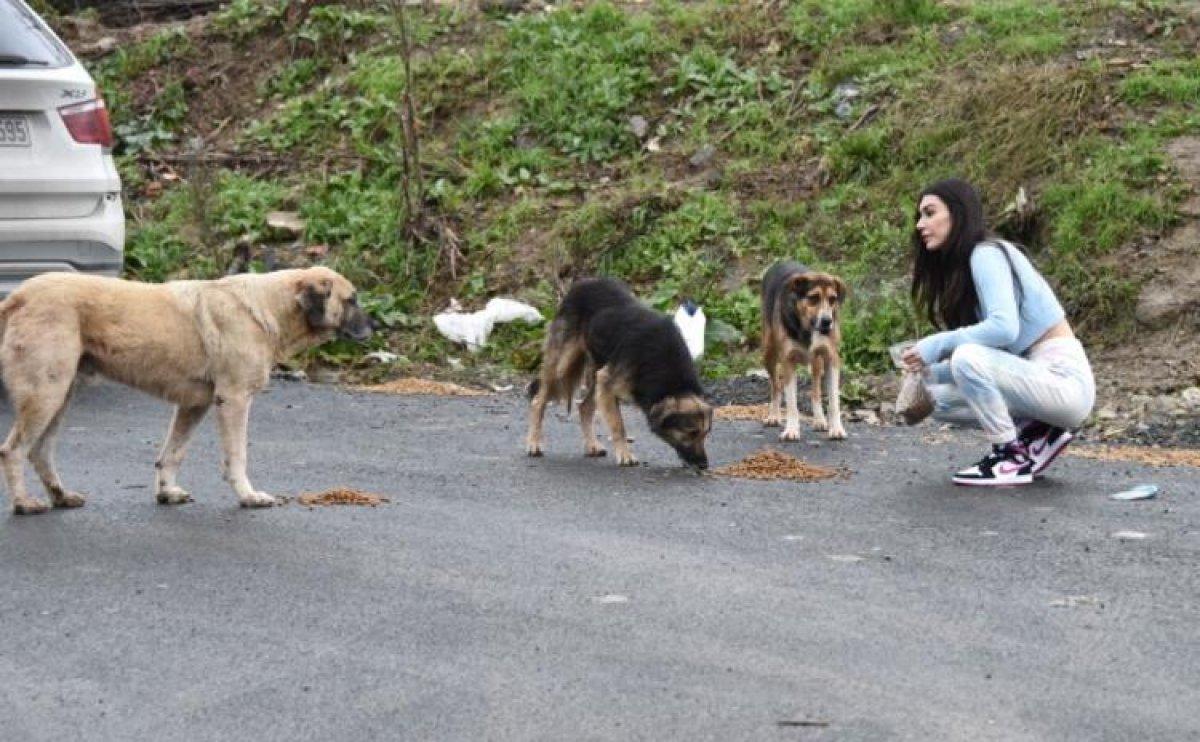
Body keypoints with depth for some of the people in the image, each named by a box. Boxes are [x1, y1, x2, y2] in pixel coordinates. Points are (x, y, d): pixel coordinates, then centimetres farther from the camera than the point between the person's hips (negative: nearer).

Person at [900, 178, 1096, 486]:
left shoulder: (986, 254, -14)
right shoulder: (960, 267, 14)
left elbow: (1004, 328, -28)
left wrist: (938, 345, -21)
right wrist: (928, 373, -5)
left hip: (1063, 380, -9)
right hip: (1032, 374, 9)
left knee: (968, 358, -29)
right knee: (939, 398, 8)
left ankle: (1013, 458, -13)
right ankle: (1037, 433, 9)